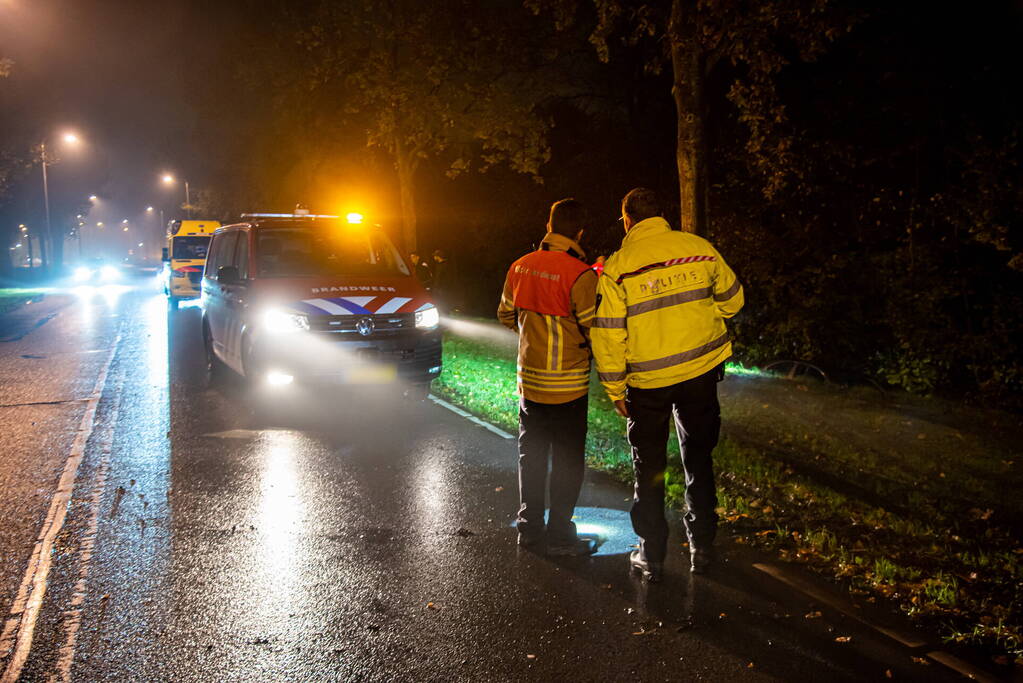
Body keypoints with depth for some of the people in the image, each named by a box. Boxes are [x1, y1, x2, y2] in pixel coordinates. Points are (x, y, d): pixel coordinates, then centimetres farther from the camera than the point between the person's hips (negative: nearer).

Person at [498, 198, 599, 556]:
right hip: (567, 385, -6)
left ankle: (530, 527, 25)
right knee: (567, 460, 6)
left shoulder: (520, 267, 1)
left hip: (529, 380, 6)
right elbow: (593, 330, -14)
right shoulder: (580, 274, -18)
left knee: (531, 455, 16)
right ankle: (559, 535, 12)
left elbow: (506, 315, 13)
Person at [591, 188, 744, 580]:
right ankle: (702, 548, 23)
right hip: (701, 371, 2)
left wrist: (615, 389, -3)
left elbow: (608, 334, -12)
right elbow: (732, 299, 9)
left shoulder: (618, 266, -11)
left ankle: (651, 557, 18)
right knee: (698, 459, 18)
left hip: (647, 381, -2)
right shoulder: (700, 248, -4)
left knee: (649, 468, 12)